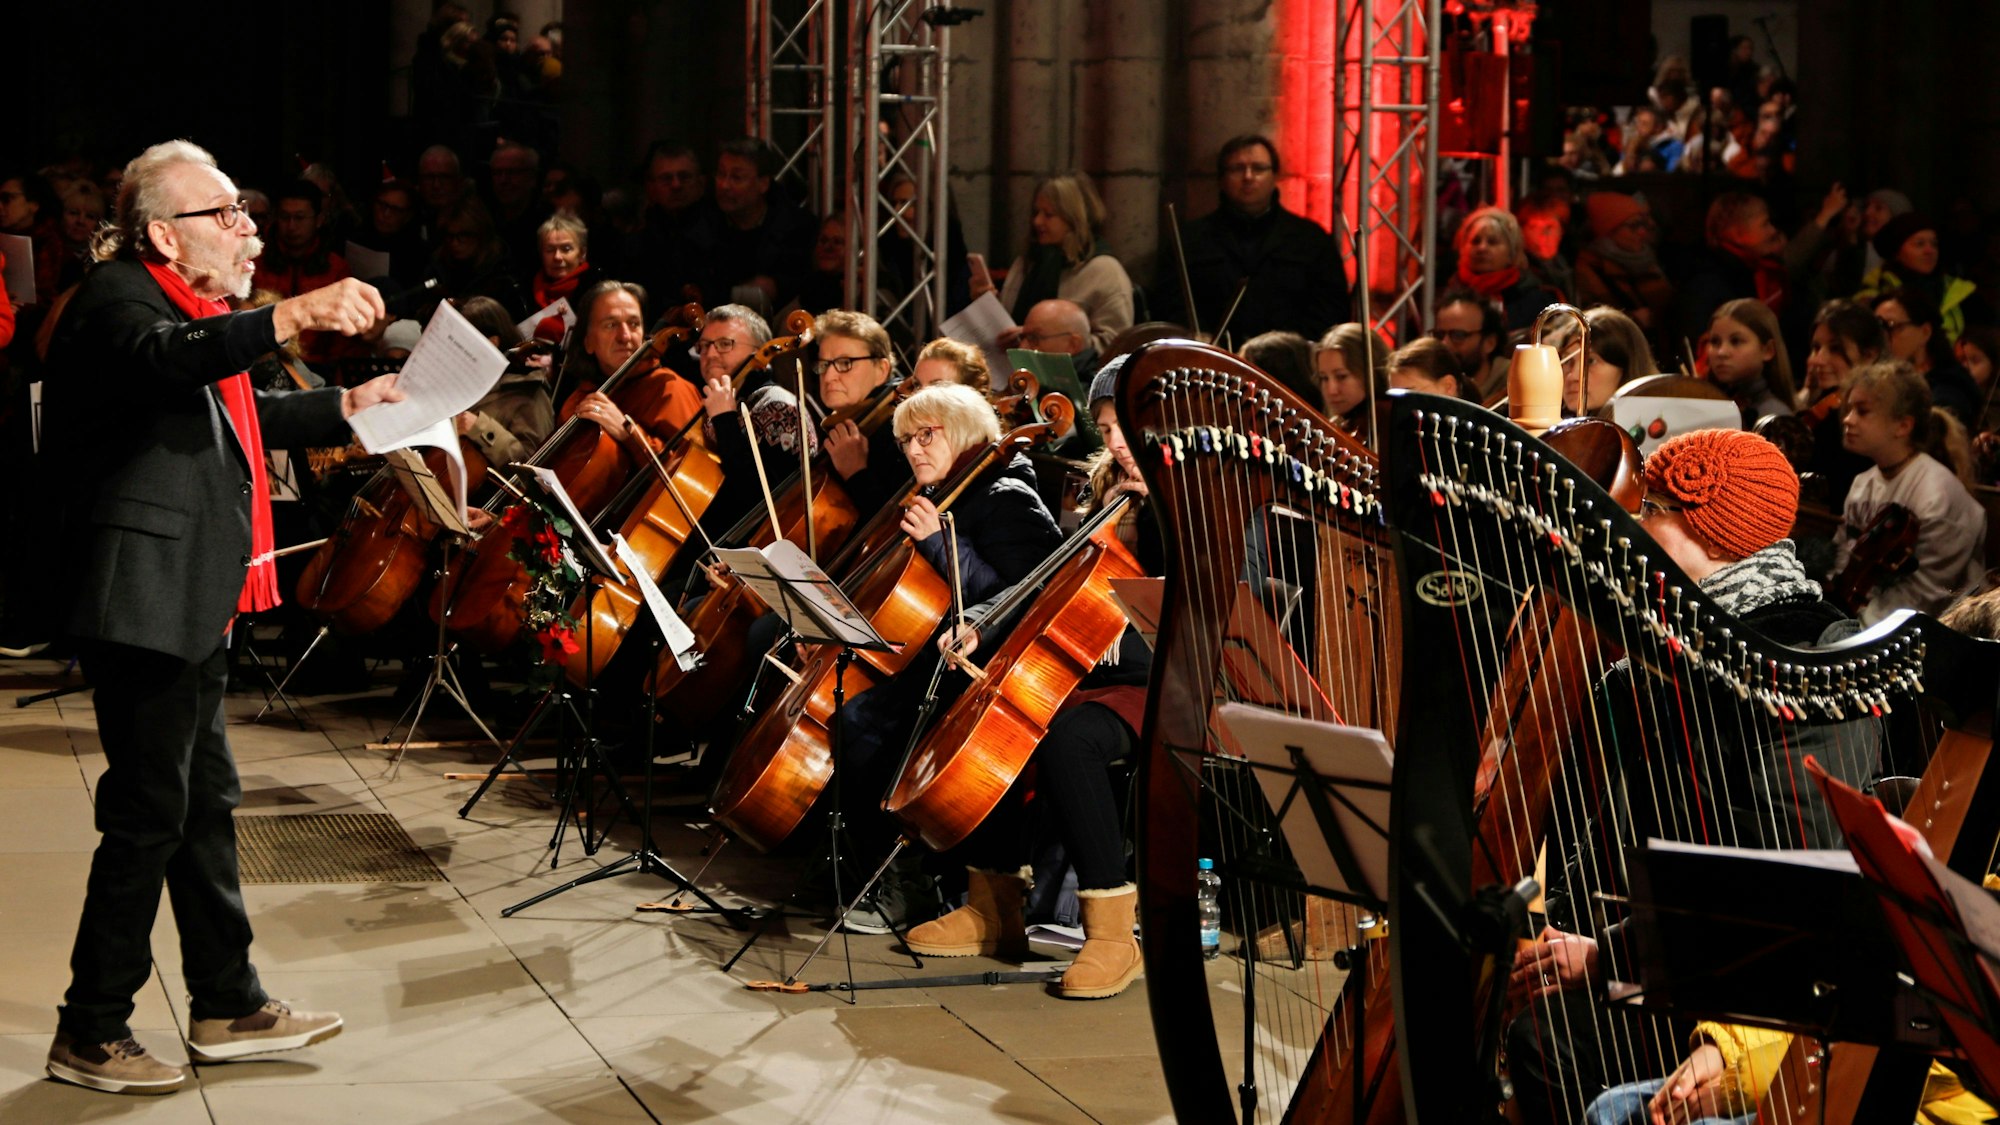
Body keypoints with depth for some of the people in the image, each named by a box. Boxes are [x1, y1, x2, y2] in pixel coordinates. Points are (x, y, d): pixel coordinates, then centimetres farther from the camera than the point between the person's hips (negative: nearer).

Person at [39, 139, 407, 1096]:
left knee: (206, 801, 17)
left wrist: (345, 408, 27)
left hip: (191, 603, 11)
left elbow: (240, 418, 34)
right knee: (148, 814, -5)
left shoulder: (186, 306, 18)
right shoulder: (118, 296, -13)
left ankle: (227, 1006, 28)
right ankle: (89, 1035, 6)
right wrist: (291, 317, -49)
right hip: (144, 599, -11)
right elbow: (161, 360, -38)